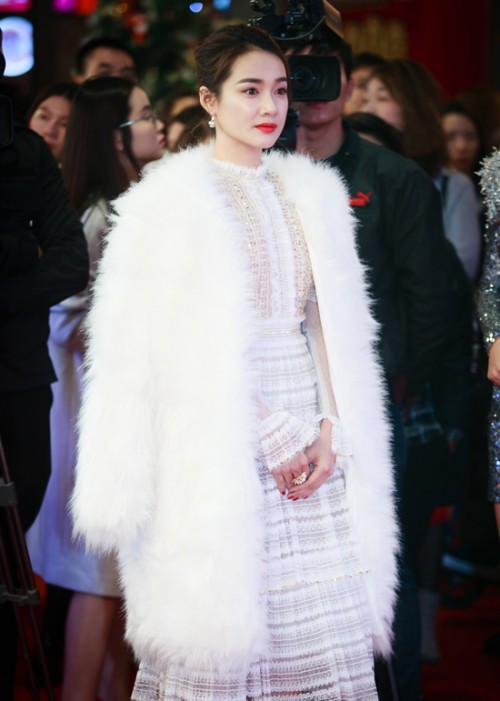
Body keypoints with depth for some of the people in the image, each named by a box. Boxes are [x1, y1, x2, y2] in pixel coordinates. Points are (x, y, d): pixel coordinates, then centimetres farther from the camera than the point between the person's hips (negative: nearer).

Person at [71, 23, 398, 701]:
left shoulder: (311, 194, 14)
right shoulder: (172, 203, -3)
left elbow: (333, 322, 11)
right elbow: (181, 346, -8)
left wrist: (334, 430, -4)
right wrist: (273, 436, -12)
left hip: (312, 435, 5)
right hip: (220, 436, -5)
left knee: (332, 631, -1)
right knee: (225, 619, -5)